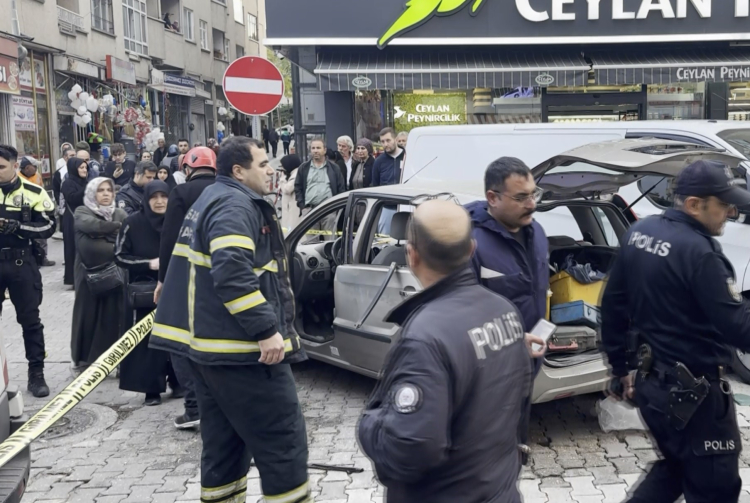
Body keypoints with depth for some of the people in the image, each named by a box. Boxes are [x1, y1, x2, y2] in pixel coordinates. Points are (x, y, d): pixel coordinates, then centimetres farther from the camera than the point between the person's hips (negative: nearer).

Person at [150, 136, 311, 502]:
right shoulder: (235, 205, -13)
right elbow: (232, 273, -28)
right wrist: (266, 329, -28)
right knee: (283, 440, -5)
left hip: (210, 343, 11)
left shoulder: (212, 200, 21)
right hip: (241, 347, -11)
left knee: (224, 442, 16)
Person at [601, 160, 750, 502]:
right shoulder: (697, 251, -23)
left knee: (675, 466, 26)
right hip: (692, 391, -8)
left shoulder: (639, 232, 2)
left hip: (649, 381, 9)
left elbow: (613, 305, 9)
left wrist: (619, 367, 17)